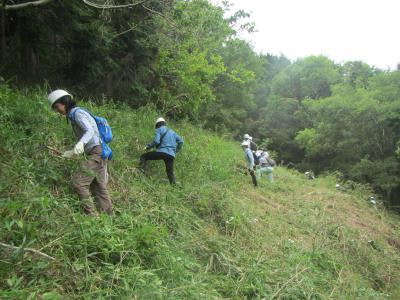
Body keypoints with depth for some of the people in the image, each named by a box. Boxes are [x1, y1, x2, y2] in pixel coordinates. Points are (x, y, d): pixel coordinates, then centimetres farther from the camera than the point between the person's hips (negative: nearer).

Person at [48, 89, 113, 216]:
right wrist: (71, 153, 27)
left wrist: (80, 143, -41)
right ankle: (109, 215, 17)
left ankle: (91, 214, -7)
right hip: (97, 153, 10)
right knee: (98, 187, 12)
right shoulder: (73, 116, 21)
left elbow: (90, 131, -24)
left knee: (78, 181, -12)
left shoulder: (77, 113, -7)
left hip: (96, 153, -10)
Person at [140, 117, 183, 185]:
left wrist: (148, 147, 3)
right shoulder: (172, 131, 25)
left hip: (161, 152, -5)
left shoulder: (159, 130, 7)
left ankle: (141, 171, -10)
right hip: (171, 155, 5)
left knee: (143, 157, 10)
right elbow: (181, 141, 19)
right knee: (170, 173, 12)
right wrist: (176, 151, 27)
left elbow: (156, 141, -10)